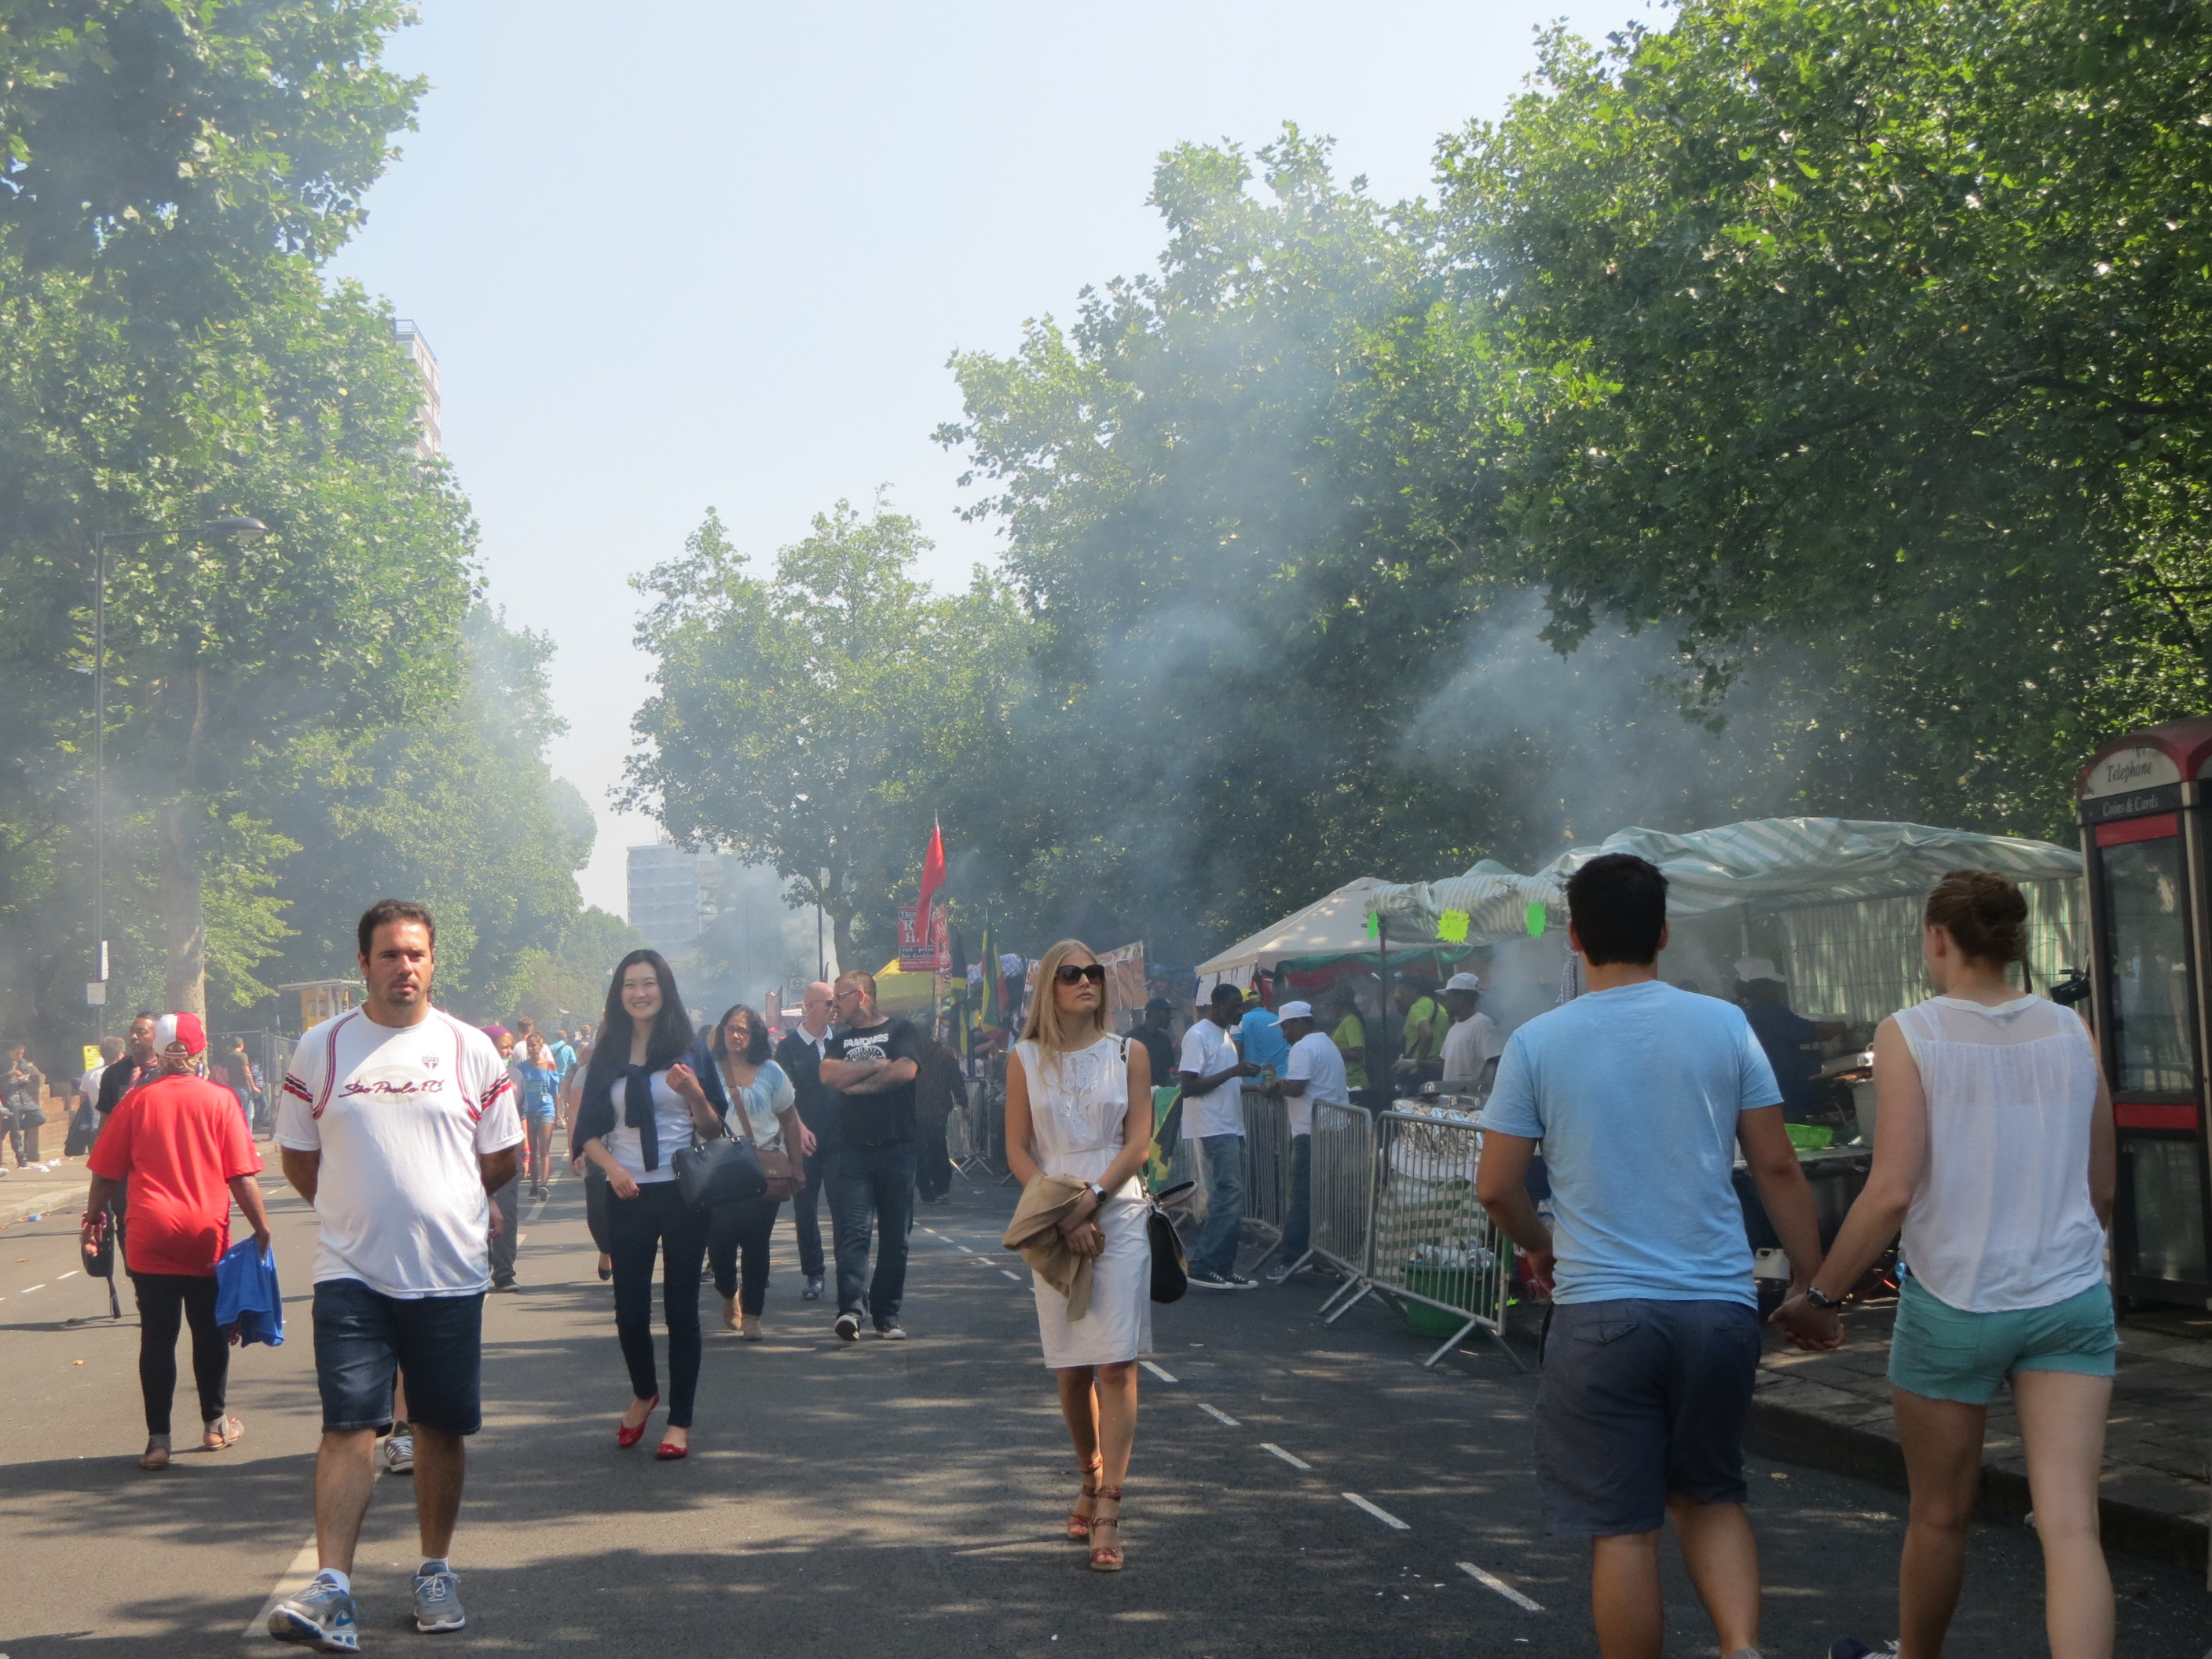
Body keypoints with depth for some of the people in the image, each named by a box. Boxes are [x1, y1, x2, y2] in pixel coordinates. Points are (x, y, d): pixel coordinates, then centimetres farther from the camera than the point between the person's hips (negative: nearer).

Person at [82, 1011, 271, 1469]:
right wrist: (261, 1228, 1)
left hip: (150, 1238, 0)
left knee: (157, 1337, 4)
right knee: (209, 1332, 15)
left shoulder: (137, 1101, -1)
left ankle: (158, 1439, 2)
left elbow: (105, 1172, 3)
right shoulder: (219, 1100, -4)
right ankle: (215, 1425, 26)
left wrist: (94, 1214, 19)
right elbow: (242, 1176, -6)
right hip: (206, 1236, 0)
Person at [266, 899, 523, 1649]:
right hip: (351, 1273, -1)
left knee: (442, 1427, 9)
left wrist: (439, 1205, 10)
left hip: (450, 1271, 1)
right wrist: (357, 1208, 7)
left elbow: (502, 1158, 10)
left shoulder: (472, 1050, 2)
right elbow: (296, 1157, 10)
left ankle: (435, 1571, 23)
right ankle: (331, 1587, -9)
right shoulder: (320, 1049, 2)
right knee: (348, 1425, -8)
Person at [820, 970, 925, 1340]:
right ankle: (850, 1308, -21)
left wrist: (857, 1083, -3)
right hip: (853, 1150, 2)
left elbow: (906, 1071, -12)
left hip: (896, 1148, -2)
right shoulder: (841, 1038, 18)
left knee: (895, 1234, 2)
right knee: (852, 1229, -12)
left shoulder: (899, 1031, 6)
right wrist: (878, 1065, -5)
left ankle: (887, 1314, 10)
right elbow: (829, 1074, -1)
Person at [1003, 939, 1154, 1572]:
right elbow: (1017, 1150, 3)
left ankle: (1108, 1514, -12)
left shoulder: (1129, 1055, 5)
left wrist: (1091, 1199, -16)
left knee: (1117, 1364, -10)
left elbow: (1138, 1141, -2)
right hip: (1052, 1221, 1)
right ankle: (1091, 1480, 27)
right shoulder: (1025, 1061, 7)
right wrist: (1060, 1215, -11)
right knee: (1070, 1368, 6)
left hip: (1119, 1215, -1)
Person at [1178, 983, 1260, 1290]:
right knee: (1229, 1195, -14)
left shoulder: (1223, 1035, 17)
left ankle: (1223, 1270, 12)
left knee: (1228, 1197, 8)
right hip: (1214, 1129, -10)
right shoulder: (1198, 1036, -12)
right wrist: (1232, 1072, -20)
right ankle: (1202, 1267, -10)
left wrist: (1251, 1084, 10)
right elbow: (1189, 1087, -18)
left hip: (1231, 1127, 10)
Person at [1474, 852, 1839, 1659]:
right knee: (1709, 1496, 20)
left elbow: (1496, 1187, 0)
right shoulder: (1722, 1025, 1)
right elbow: (1777, 1167, 2)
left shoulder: (1537, 1042, -2)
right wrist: (1809, 1287, 12)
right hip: (1719, 1305, 3)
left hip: (1601, 1311, -2)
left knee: (1623, 1530, 6)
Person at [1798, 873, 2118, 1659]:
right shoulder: (2070, 1031, 4)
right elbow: (2102, 1187, 13)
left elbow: (1894, 1191, -17)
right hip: (2072, 1301, 3)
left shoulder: (1910, 1035, -9)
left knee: (1939, 1516, 16)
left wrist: (1821, 1292, -6)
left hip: (1953, 1304, -2)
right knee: (2069, 1525, -4)